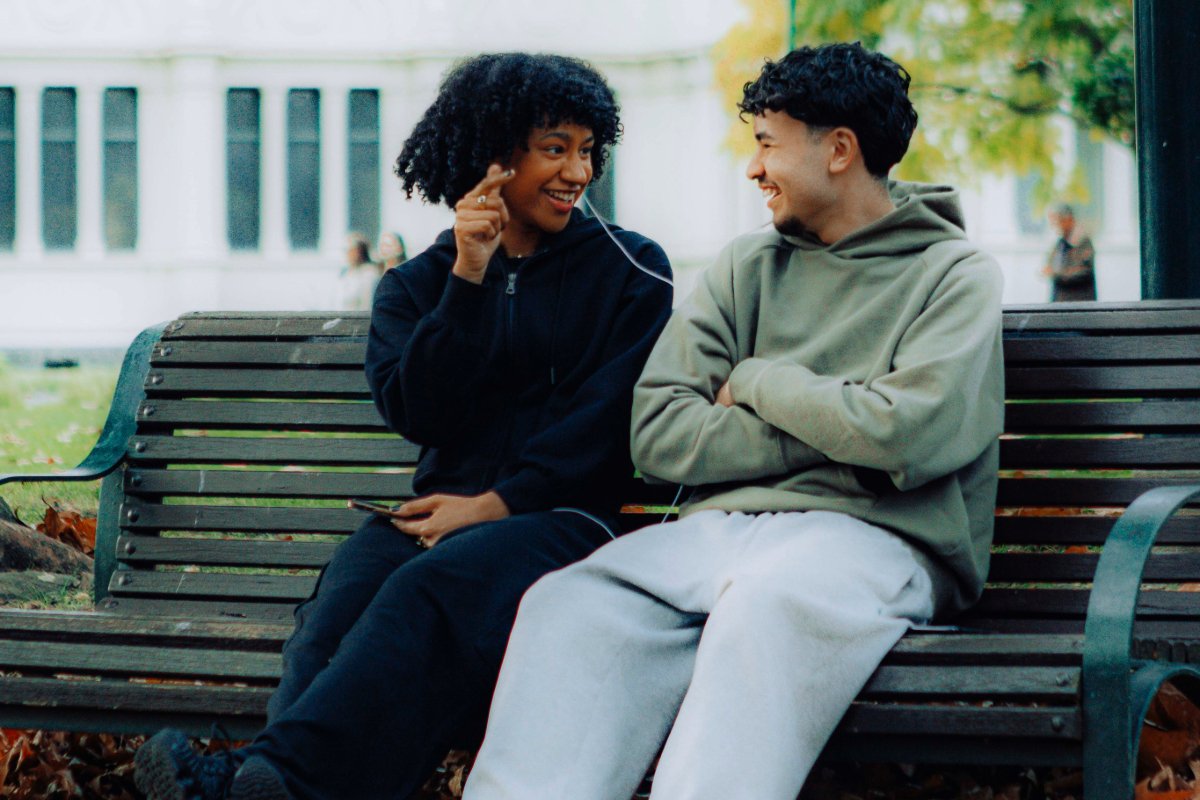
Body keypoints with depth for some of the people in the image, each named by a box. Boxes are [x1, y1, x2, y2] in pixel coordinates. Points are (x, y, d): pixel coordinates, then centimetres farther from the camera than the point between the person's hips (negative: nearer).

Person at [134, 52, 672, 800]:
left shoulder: (630, 270, 14)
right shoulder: (416, 285, 21)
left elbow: (612, 418, 3)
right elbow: (418, 413, 4)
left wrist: (497, 502, -8)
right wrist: (467, 277, -5)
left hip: (561, 517, -3)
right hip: (439, 509, 3)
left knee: (428, 589, -37)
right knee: (340, 608, -33)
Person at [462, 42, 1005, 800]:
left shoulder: (956, 273, 8)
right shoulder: (748, 267, 21)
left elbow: (909, 434, -11)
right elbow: (659, 434, 9)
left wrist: (757, 382, 3)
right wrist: (825, 434, -2)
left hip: (866, 536, -4)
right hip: (717, 530, 4)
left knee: (768, 602, -39)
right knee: (569, 602, -27)